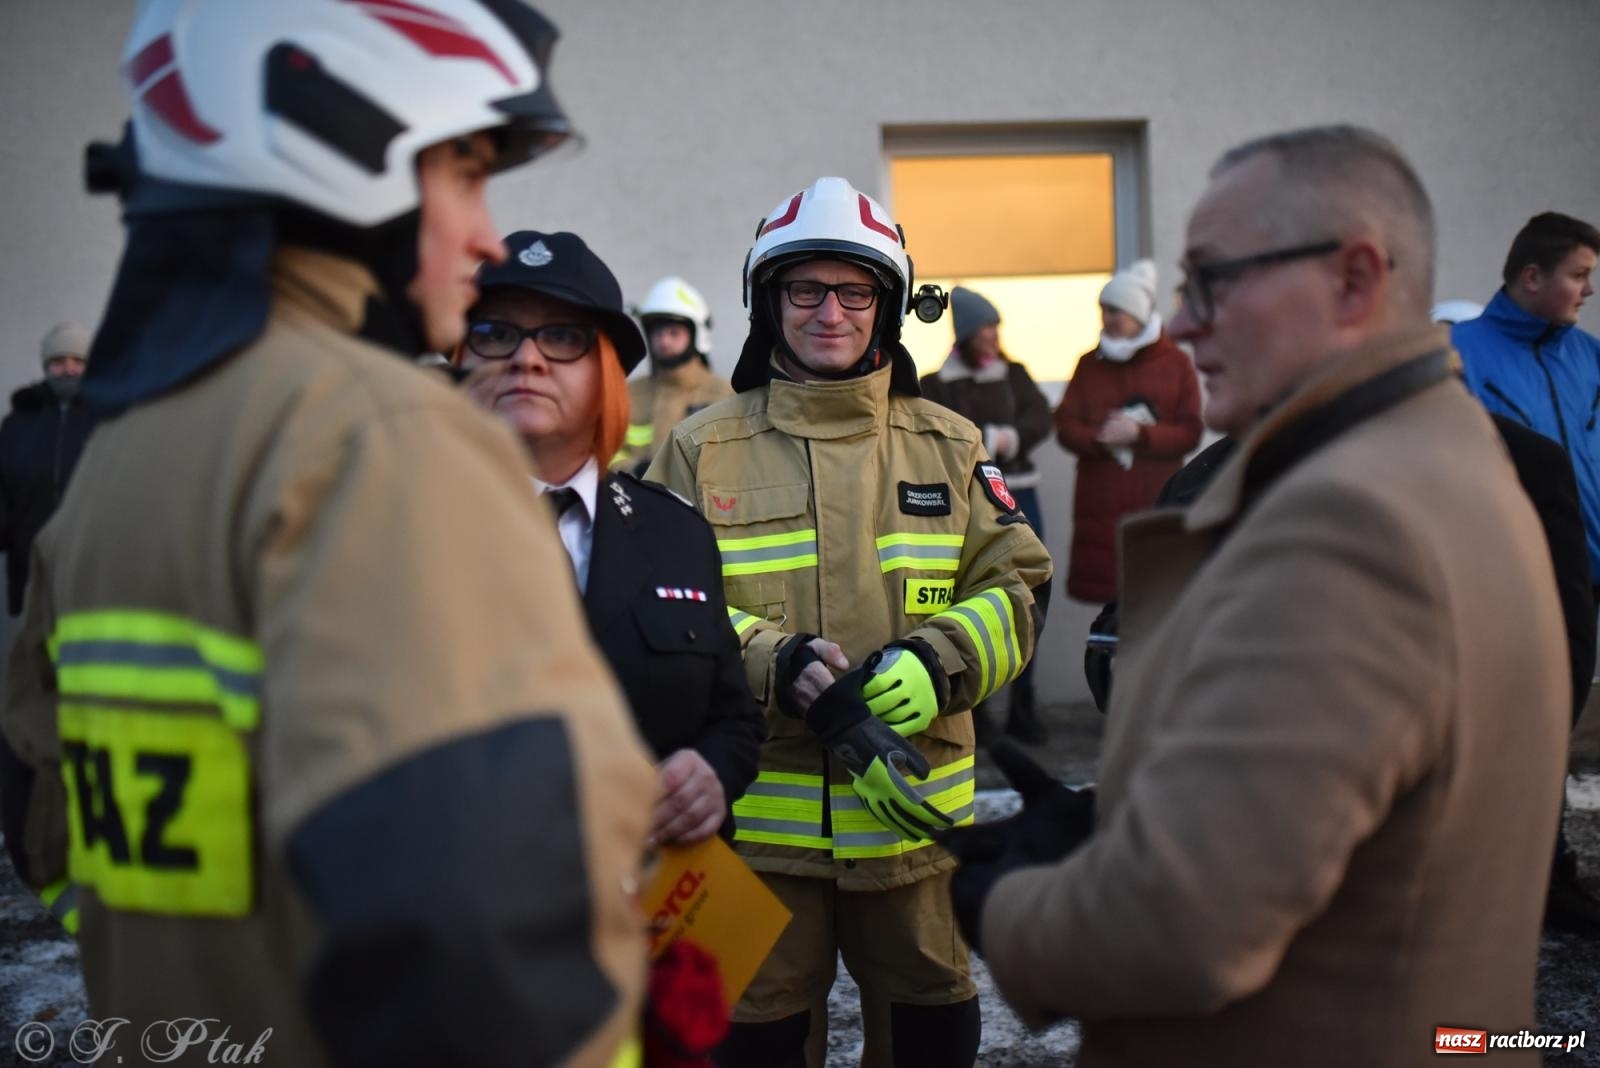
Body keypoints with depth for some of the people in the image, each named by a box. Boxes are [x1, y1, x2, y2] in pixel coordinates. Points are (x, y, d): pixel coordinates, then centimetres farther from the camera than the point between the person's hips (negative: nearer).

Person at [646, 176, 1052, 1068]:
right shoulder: (702, 450, 2)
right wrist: (779, 667, -22)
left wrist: (926, 667, -15)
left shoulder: (949, 446, 8)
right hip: (758, 814, -1)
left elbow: (1016, 588, 4)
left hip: (916, 807, 2)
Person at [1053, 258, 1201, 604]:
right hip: (1100, 507, 2)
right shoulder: (1089, 364, 11)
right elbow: (1066, 426, 5)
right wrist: (1101, 437, -14)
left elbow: (1190, 432, -1)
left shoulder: (1176, 363, 3)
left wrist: (1140, 433, -15)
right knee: (1105, 588, -2)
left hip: (1157, 505, -2)